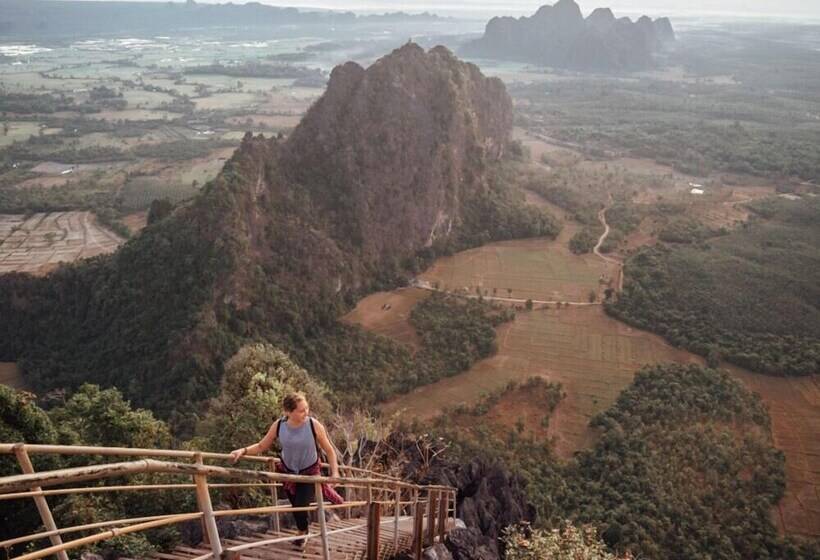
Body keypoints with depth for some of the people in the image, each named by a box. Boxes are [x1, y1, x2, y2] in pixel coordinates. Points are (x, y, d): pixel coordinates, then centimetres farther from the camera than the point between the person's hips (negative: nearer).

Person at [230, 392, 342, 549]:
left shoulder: (314, 425, -25)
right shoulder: (278, 426, -19)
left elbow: (329, 450, -13)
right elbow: (261, 446, -6)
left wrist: (334, 472, -16)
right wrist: (243, 451, -21)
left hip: (310, 473, -2)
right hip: (288, 472, 3)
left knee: (300, 506, -7)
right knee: (296, 506, 16)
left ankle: (303, 533, 28)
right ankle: (305, 526, 50)